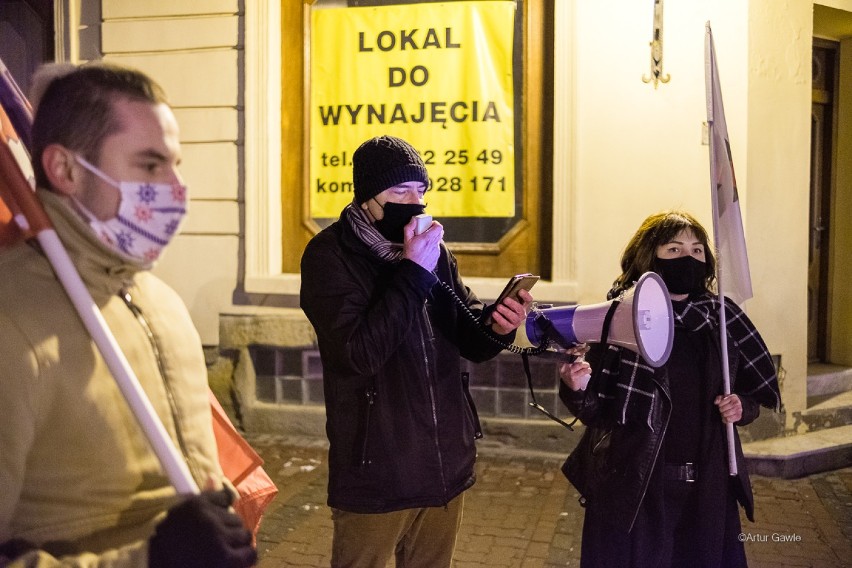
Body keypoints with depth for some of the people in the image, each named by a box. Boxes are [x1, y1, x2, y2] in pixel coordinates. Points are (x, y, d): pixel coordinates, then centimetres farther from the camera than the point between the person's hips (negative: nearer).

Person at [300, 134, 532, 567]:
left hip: (446, 467, 5)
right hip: (374, 472, -5)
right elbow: (359, 354, -24)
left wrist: (496, 325, -15)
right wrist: (413, 273, -22)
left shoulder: (432, 249, 5)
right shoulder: (329, 255, -11)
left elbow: (469, 340, 7)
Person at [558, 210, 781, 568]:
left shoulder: (723, 319, 3)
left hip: (708, 493, 4)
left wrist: (742, 407, -7)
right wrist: (575, 390, -28)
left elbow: (757, 393, 14)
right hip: (633, 491, -3)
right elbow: (595, 412, -8)